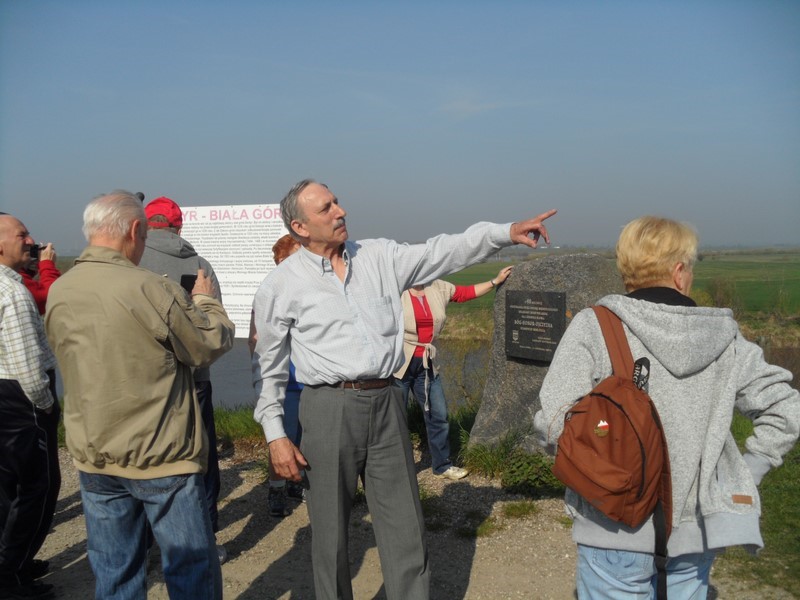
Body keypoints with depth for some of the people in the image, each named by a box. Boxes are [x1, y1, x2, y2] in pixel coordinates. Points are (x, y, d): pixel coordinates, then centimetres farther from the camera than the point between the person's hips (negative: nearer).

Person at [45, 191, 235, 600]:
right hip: (161, 458, -6)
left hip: (92, 458, 6)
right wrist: (203, 300, 9)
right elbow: (213, 344, -10)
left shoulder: (57, 293, 1)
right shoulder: (150, 289, -19)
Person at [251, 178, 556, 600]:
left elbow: (442, 253, 3)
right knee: (330, 531, 9)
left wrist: (504, 232, -8)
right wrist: (275, 435, -1)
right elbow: (268, 368, 4)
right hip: (329, 409, -2)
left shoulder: (378, 257, 8)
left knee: (405, 529, 9)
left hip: (386, 405, 3)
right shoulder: (280, 286, 0)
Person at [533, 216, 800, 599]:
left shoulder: (594, 327, -12)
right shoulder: (724, 338, -1)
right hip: (697, 528, 3)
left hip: (619, 528, -3)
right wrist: (744, 476, 9)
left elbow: (556, 423, -18)